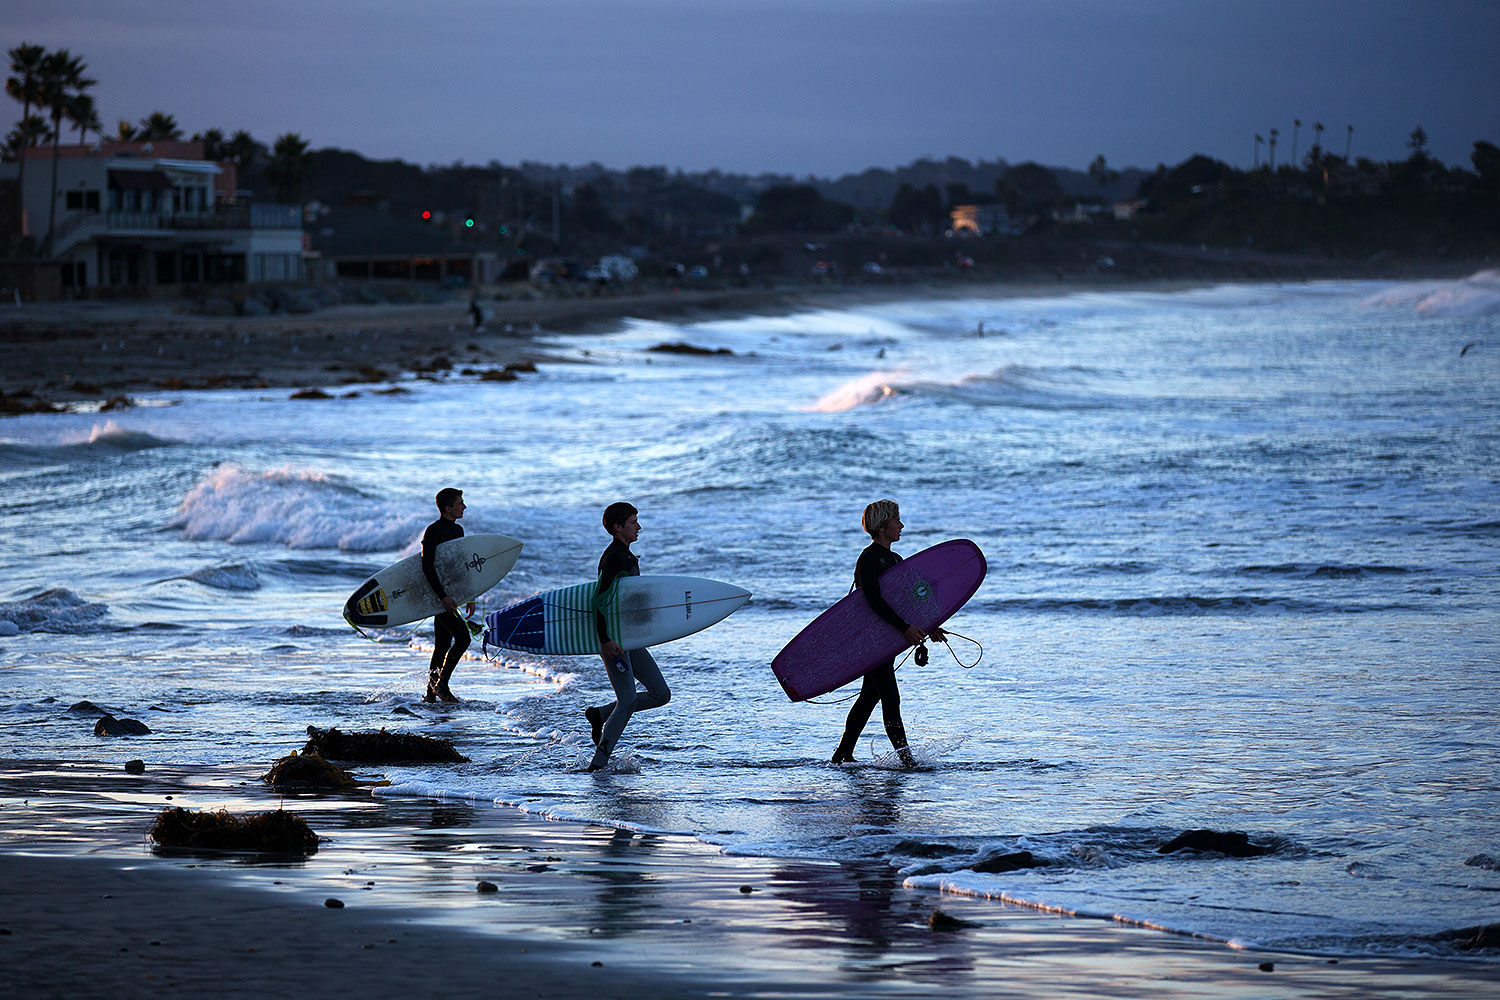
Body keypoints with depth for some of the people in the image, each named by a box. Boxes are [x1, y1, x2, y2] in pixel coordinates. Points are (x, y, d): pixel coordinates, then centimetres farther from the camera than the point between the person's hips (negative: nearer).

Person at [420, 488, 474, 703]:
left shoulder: (458, 530, 15)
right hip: (437, 594, -9)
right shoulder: (433, 531, -13)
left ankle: (430, 693, 16)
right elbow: (427, 566, -20)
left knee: (442, 645, 10)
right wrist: (443, 596, -26)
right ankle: (441, 684, -8)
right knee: (462, 637, -17)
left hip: (449, 594, 9)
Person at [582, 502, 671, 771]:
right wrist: (605, 639, -30)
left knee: (661, 694, 6)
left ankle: (599, 714, 14)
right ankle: (598, 763, -9)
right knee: (628, 701, -14)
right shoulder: (613, 558, -15)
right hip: (614, 639, -10)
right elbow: (599, 599, -24)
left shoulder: (627, 557, 17)